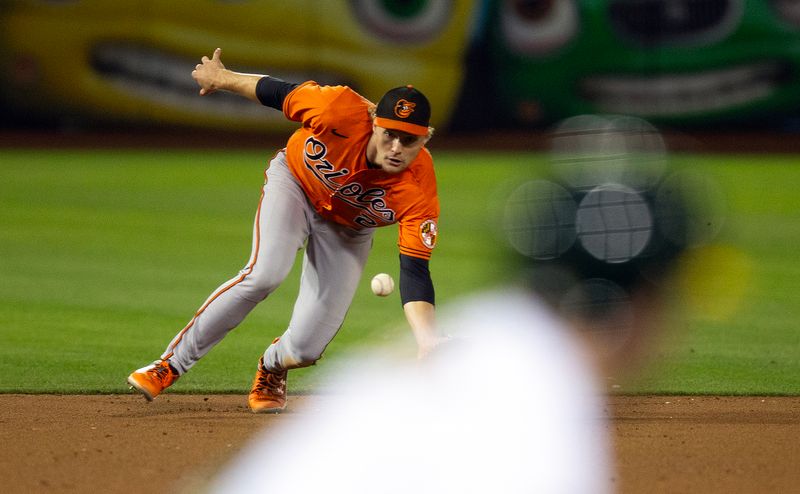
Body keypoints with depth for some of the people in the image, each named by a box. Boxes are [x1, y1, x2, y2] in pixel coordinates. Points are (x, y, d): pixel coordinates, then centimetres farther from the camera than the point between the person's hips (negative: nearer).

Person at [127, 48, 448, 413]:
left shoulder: (419, 190, -34)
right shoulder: (341, 112, -36)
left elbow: (415, 272, -34)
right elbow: (278, 92, -18)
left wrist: (427, 340, -49)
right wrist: (222, 78, -1)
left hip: (348, 231, 1)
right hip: (295, 181, -1)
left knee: (305, 349, -10)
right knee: (265, 274, -30)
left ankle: (272, 367, 29)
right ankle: (171, 364, -17)